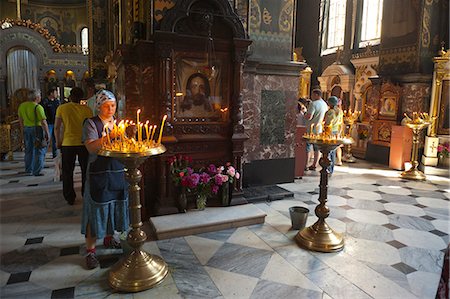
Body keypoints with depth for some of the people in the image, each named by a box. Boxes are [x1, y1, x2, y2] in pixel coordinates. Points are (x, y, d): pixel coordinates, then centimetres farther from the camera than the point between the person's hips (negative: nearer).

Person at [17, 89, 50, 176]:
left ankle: (28, 169, 29)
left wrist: (23, 131, 24)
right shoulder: (38, 107, -16)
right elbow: (43, 122, -19)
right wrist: (47, 133, -12)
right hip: (37, 128, -7)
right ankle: (37, 171, 2)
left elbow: (21, 121, 15)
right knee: (39, 150, 1)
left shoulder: (21, 106, 8)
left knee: (29, 150, 19)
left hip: (26, 129, 7)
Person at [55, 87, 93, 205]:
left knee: (68, 172, 13)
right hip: (84, 143, 1)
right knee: (86, 171, 14)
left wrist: (58, 141, 9)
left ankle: (70, 198, 18)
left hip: (68, 143, 0)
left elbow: (57, 127, -3)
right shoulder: (87, 109, -4)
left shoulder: (62, 108, -4)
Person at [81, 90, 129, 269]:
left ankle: (109, 238, 34)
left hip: (118, 172, 6)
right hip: (98, 172, -5)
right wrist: (109, 136, -33)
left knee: (115, 205, 14)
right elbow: (91, 147, -21)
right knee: (96, 209, -1)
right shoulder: (91, 124, -6)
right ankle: (90, 250, 9)